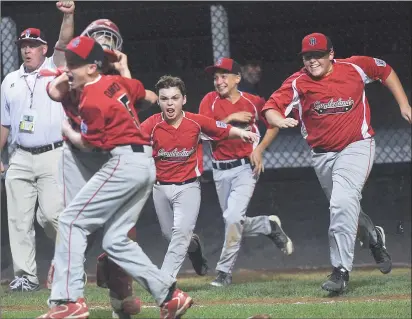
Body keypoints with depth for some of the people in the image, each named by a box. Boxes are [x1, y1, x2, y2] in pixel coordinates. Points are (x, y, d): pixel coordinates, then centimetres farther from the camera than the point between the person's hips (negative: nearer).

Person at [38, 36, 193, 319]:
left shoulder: (92, 101, -13)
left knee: (71, 222, -6)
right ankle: (170, 295, 3)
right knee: (116, 240, 10)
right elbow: (140, 91, 35)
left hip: (125, 162, -9)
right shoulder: (115, 82, 13)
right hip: (147, 165, 9)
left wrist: (66, 130, 13)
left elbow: (87, 143, -5)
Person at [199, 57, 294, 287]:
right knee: (234, 222, 10)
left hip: (246, 167, -3)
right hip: (221, 171, 4)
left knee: (233, 218, -18)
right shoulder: (210, 101, 0)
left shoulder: (253, 102, -1)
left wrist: (260, 149, -1)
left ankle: (225, 272, -9)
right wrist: (230, 119, -17)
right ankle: (270, 226, 37)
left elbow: (274, 124, 11)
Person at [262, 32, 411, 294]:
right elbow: (271, 108, -19)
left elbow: (386, 71, 9)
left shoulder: (355, 67, -9)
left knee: (343, 203, -23)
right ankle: (374, 237, 49)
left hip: (356, 147, -4)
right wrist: (279, 120, -42)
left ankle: (341, 271, -22)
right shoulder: (297, 83, -9)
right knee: (344, 206, 18)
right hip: (322, 154, 4)